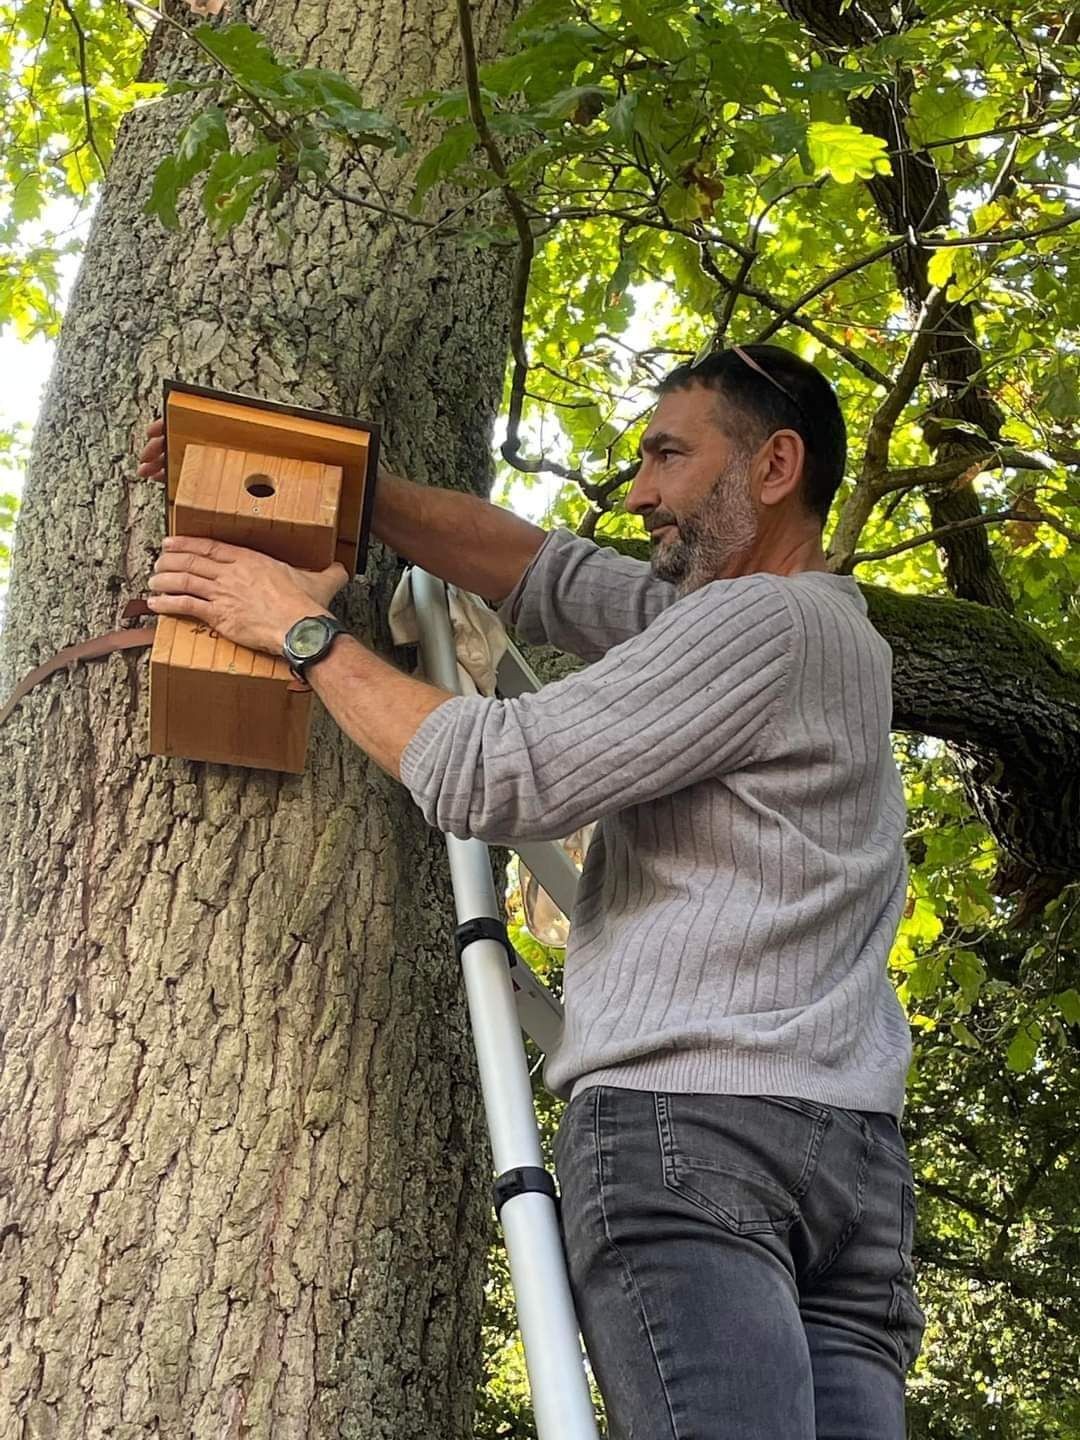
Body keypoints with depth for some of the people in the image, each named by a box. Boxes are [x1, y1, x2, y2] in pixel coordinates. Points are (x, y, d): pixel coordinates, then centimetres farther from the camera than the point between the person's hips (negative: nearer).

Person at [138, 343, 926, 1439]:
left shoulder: (763, 619, -2)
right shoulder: (821, 628, 26)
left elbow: (495, 776, -7)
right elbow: (541, 572, 22)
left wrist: (308, 632, 5)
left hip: (684, 1113, -9)